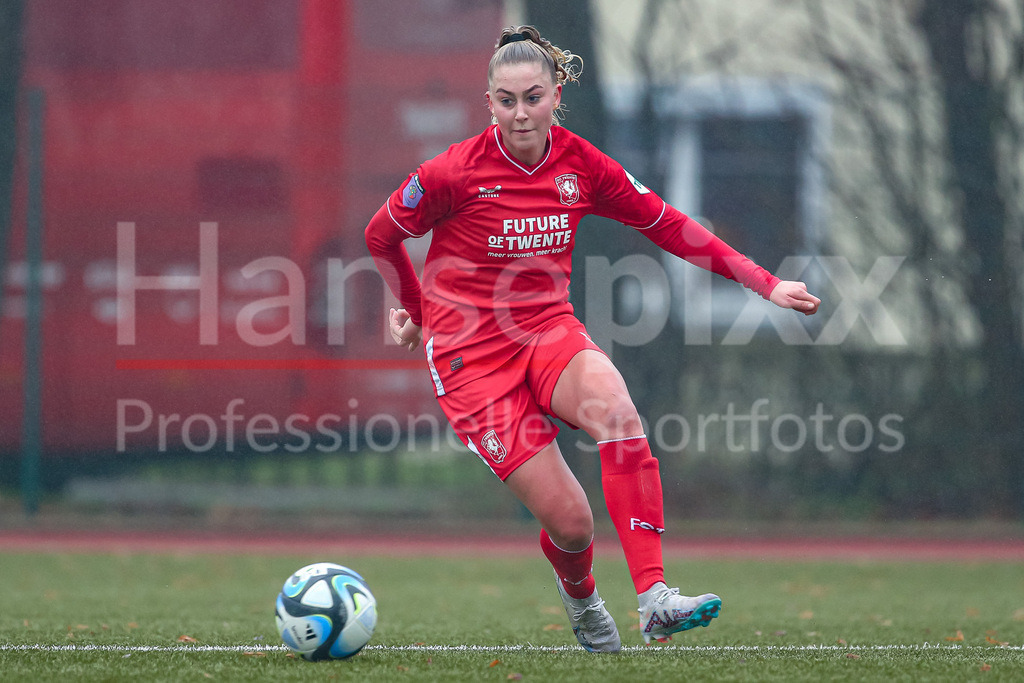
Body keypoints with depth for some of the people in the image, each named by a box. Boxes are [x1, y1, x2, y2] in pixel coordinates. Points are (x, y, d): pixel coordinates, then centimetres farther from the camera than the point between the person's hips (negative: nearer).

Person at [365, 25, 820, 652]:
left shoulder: (581, 165, -1)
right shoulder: (457, 171, -12)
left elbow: (666, 224, 8)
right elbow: (382, 234, 4)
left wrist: (764, 284, 4)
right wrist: (418, 311, 18)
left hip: (550, 331, 3)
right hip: (471, 355, -3)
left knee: (615, 406, -34)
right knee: (571, 520, -14)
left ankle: (655, 599, -37)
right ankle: (580, 597, 26)